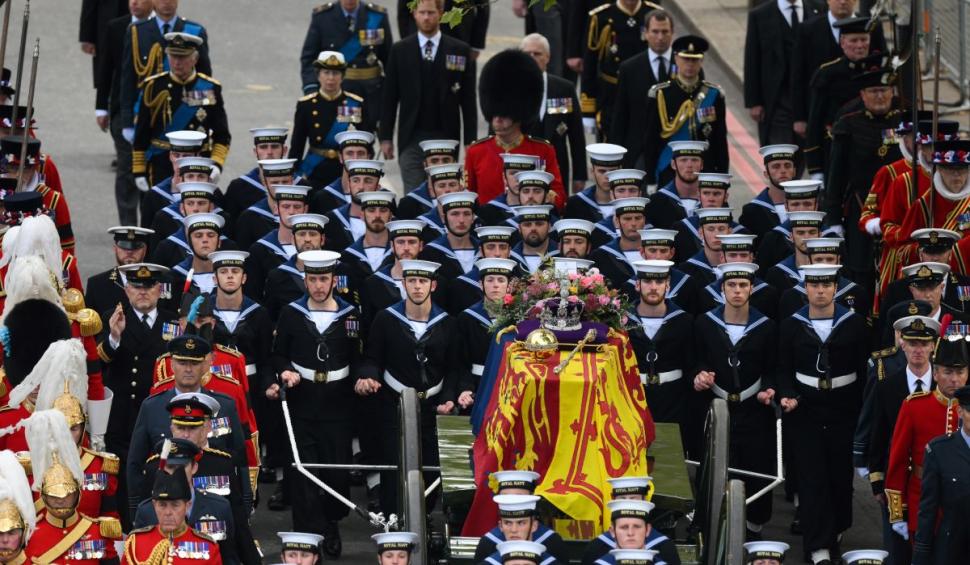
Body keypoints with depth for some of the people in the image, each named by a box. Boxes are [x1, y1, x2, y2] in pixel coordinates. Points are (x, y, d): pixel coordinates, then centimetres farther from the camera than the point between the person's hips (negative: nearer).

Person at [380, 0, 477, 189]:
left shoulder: (460, 51, 4)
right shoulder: (400, 51, 6)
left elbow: (468, 101, 4)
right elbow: (389, 97, 7)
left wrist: (470, 141, 0)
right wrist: (385, 137, 3)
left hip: (446, 138, 0)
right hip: (411, 138, 0)